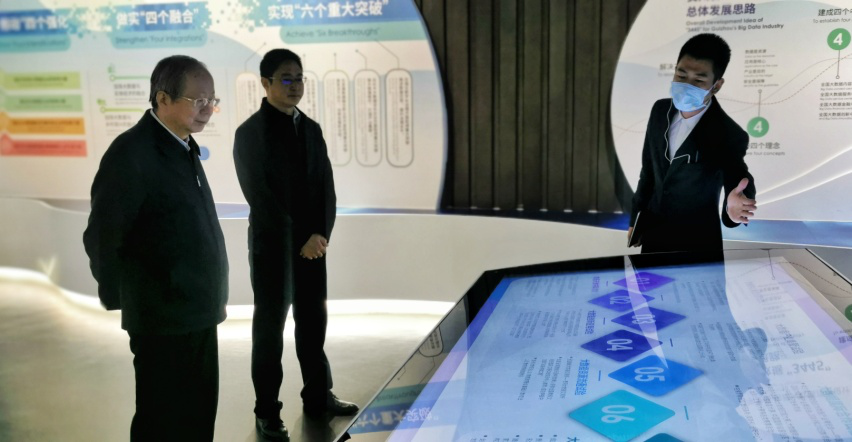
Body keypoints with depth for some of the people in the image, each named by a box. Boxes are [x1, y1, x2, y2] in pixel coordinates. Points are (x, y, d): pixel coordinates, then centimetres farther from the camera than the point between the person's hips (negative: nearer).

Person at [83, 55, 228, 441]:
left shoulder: (183, 147, 9)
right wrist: (120, 299, -4)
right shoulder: (131, 153, -17)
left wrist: (208, 296, 13)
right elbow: (101, 238, -14)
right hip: (164, 318, -8)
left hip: (197, 312, 8)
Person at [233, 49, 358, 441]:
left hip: (312, 243, 5)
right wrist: (299, 239, -15)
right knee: (269, 327, 3)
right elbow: (259, 196, -14)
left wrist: (321, 234, -8)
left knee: (314, 321, 13)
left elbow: (326, 187, 6)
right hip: (272, 245, -5)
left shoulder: (311, 129, 10)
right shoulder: (250, 133, -8)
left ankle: (318, 397, 27)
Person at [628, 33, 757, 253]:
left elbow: (738, 187, -17)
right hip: (652, 233, 5)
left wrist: (733, 210, -42)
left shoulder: (730, 136, -23)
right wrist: (635, 218, 12)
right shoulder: (660, 110, -6)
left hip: (695, 243, -5)